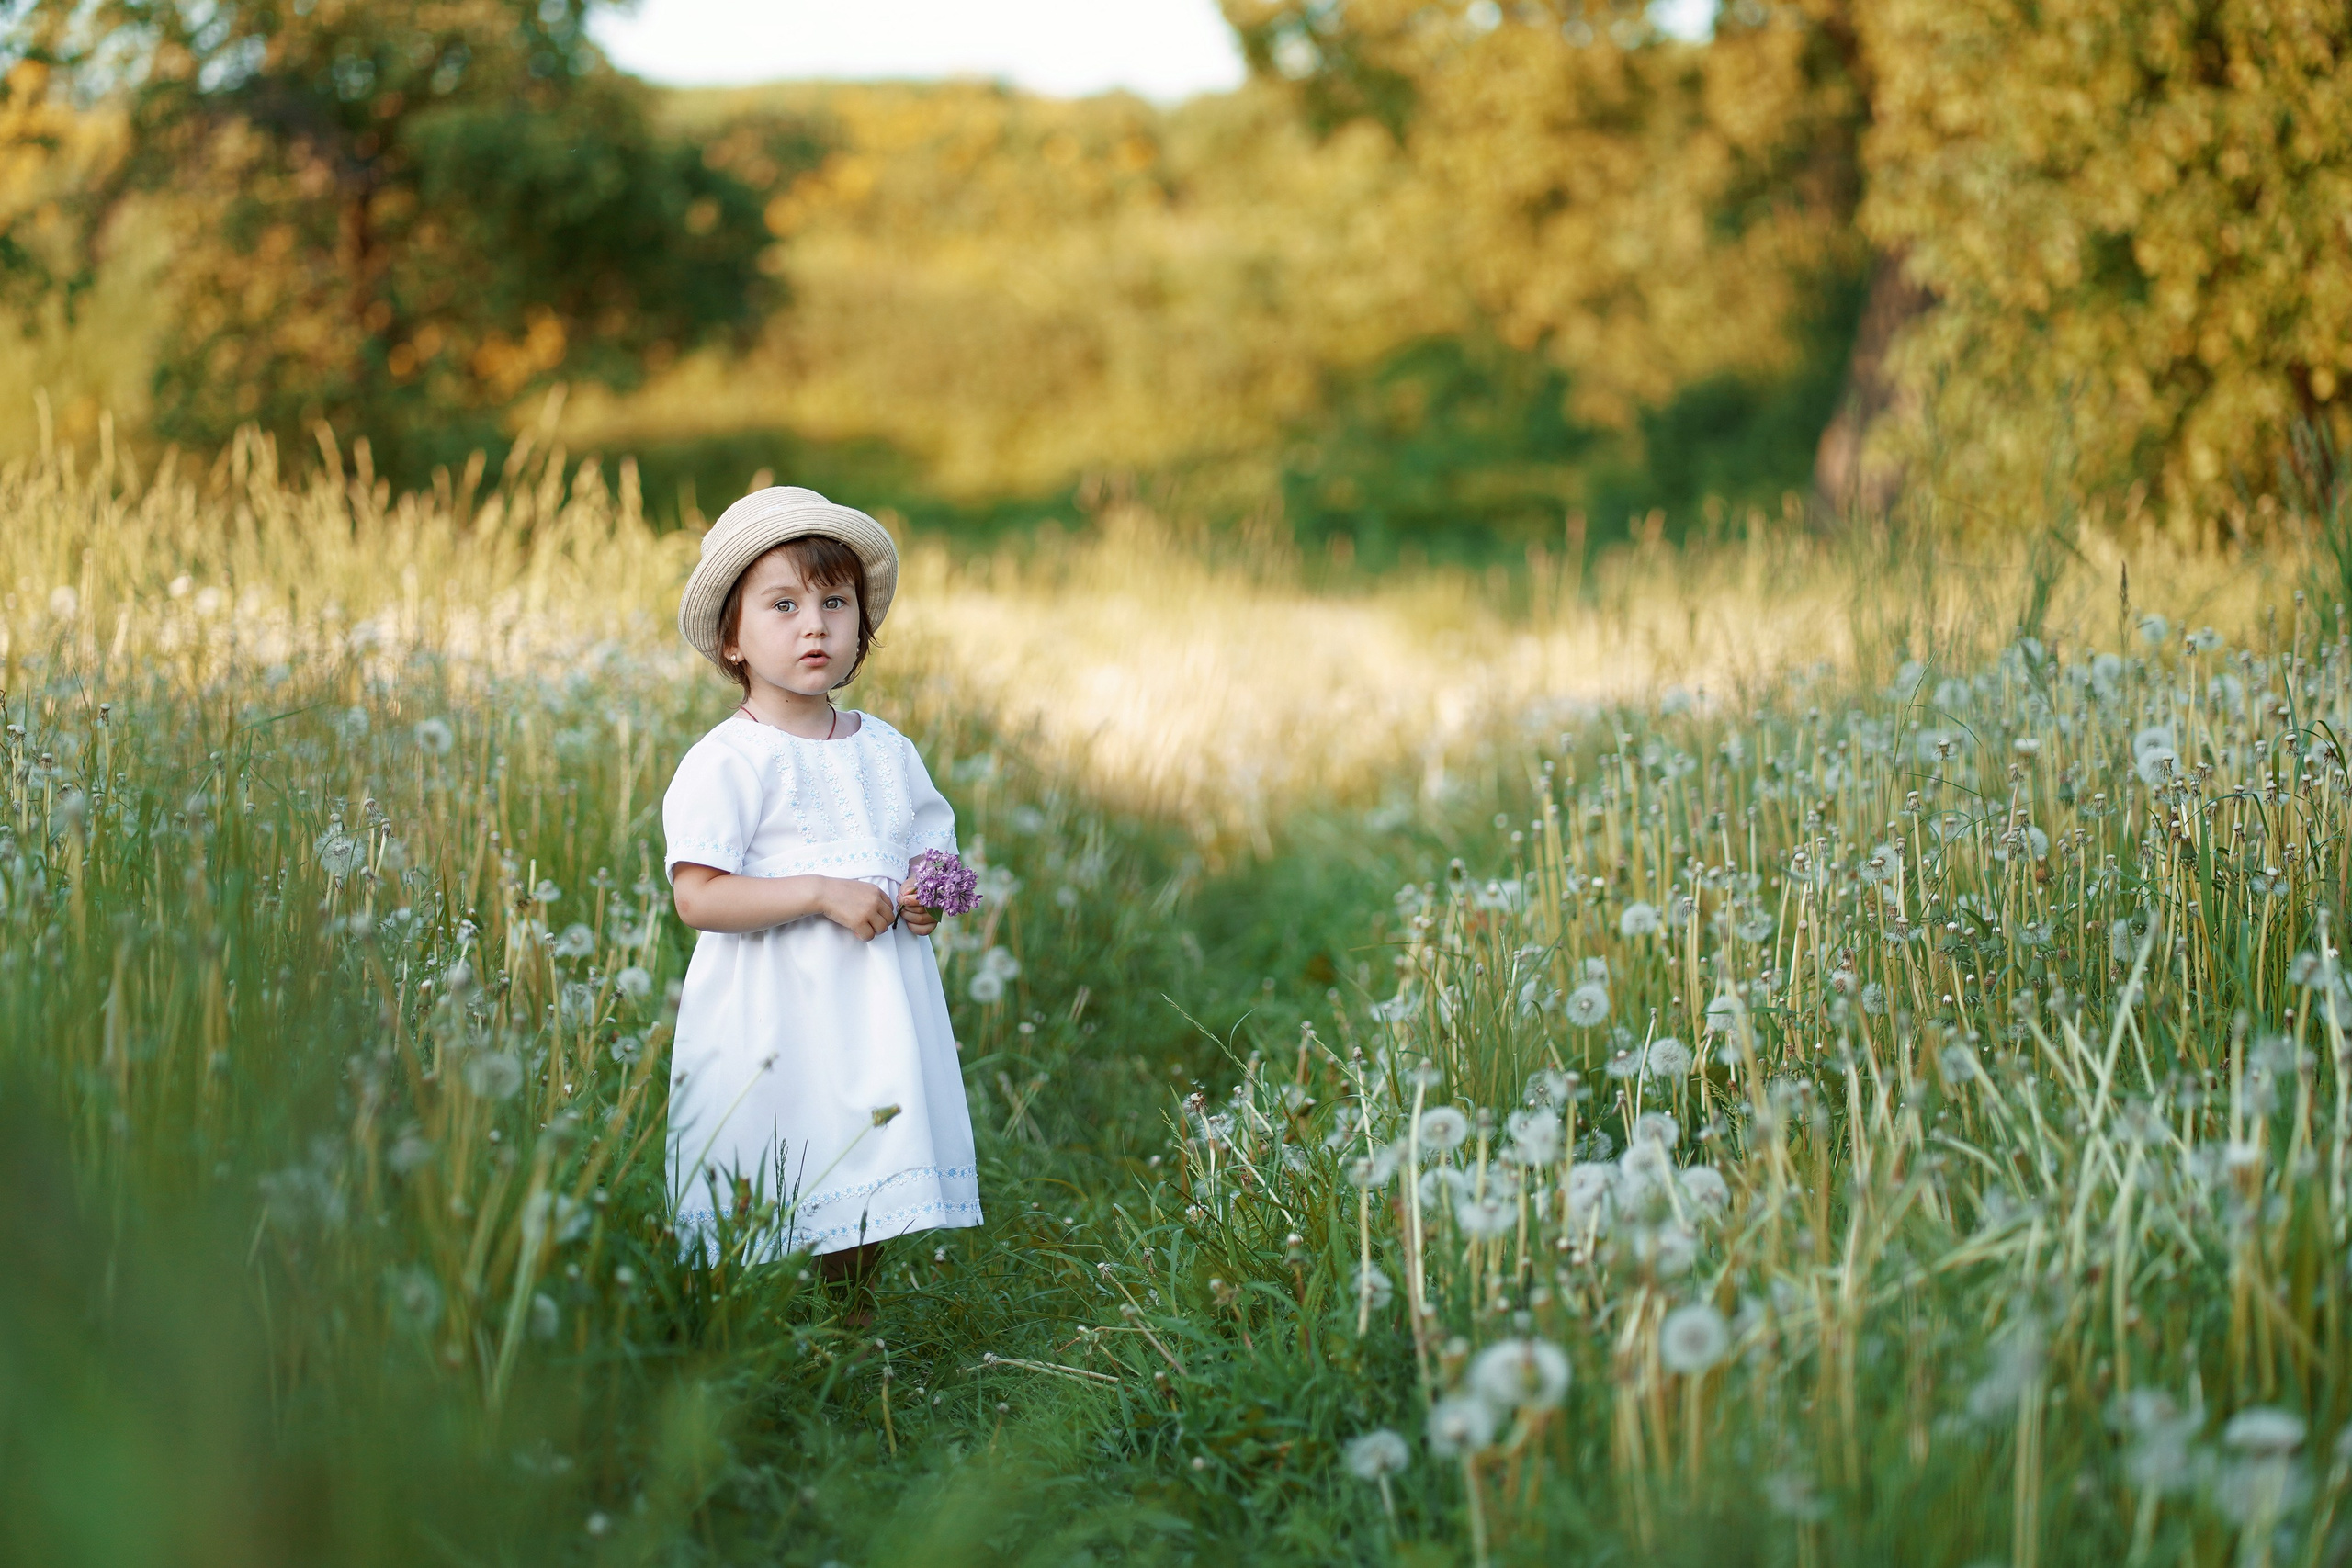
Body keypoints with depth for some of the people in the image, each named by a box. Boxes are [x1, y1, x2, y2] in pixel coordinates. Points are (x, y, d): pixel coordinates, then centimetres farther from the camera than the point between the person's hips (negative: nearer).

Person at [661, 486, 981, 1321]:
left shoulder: (887, 750, 10)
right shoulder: (726, 762, -10)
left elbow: (928, 848, 22)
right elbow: (697, 897, -16)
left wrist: (927, 897, -1)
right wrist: (822, 893, -22)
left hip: (875, 1010, 6)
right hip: (770, 1021, -6)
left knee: (864, 1195, 11)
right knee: (764, 1210, -4)